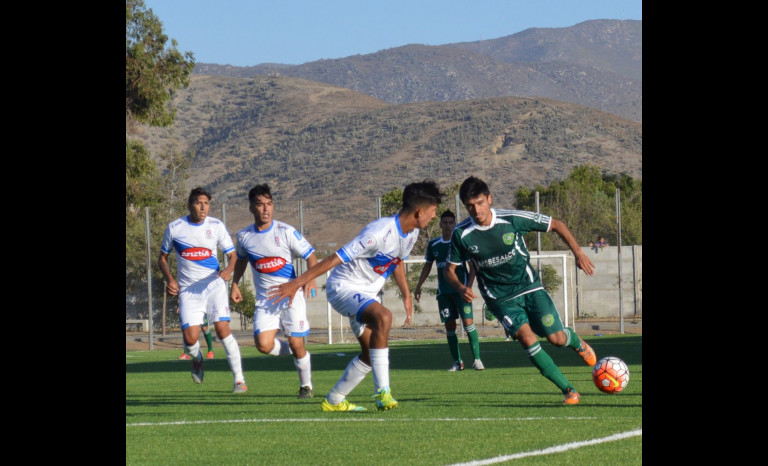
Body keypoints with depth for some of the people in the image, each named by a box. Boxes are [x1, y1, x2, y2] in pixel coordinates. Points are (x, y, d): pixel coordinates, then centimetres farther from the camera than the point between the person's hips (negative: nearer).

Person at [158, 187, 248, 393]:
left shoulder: (216, 226, 0)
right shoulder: (174, 228, 0)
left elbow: (232, 255, 5)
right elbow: (162, 257, 12)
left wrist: (228, 270, -17)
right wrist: (169, 279, -5)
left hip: (214, 285, 0)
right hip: (188, 289, 0)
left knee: (223, 329, -17)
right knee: (190, 339, -11)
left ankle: (239, 379, -9)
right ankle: (197, 359, 27)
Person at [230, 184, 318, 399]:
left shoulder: (286, 232, -9)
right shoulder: (244, 236, 2)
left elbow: (311, 257, -7)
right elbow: (241, 260, 23)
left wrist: (311, 278, -25)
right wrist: (235, 285, 14)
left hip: (291, 295, -3)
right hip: (265, 299, 3)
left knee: (297, 345, -4)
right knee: (263, 344, -15)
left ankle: (306, 386, 20)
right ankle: (295, 352, 17)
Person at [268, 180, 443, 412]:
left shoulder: (411, 233, -1)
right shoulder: (380, 233, -29)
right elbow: (336, 258, -28)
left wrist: (406, 295, 23)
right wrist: (296, 284, -27)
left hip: (367, 293, 10)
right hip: (344, 287, -10)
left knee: (370, 354, 8)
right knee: (383, 316, -35)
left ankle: (334, 401, 25)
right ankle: (382, 391, -37)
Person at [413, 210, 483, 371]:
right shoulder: (433, 244, 7)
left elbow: (473, 266, -3)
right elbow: (427, 266, 21)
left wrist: (468, 287, -14)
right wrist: (418, 286, 18)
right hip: (443, 292, 4)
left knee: (468, 322, -13)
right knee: (449, 326, 3)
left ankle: (477, 359, -8)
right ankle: (457, 362, 10)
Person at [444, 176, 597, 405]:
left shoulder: (512, 219, -15)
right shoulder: (461, 234, -12)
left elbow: (556, 225, -3)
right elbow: (450, 268, 2)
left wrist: (578, 253, -10)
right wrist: (461, 288, -19)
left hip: (528, 286, 0)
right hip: (500, 298, 0)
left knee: (556, 338, -10)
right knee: (527, 337, -23)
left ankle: (576, 342, 31)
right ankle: (569, 390, -13)